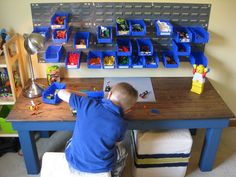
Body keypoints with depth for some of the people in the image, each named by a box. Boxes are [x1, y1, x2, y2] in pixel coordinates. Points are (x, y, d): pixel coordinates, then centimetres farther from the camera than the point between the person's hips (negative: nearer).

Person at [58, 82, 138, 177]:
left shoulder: (88, 104, -17)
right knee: (122, 151, 30)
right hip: (101, 167, -1)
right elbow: (116, 143, 1)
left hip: (74, 161, 2)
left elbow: (61, 93, -4)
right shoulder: (121, 124, -18)